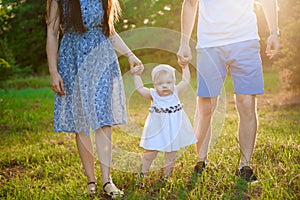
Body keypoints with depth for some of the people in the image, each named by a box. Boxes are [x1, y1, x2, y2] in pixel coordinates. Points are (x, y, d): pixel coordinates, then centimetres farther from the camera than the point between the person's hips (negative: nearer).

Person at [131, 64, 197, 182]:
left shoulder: (175, 92, -6)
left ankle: (167, 176, 25)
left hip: (173, 132, 2)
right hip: (157, 132, -1)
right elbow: (139, 88, -4)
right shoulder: (153, 95, -8)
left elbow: (186, 81, -3)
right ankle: (142, 174, 17)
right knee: (150, 153, 2)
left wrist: (185, 66, -3)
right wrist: (136, 75, -6)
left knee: (170, 156, 11)